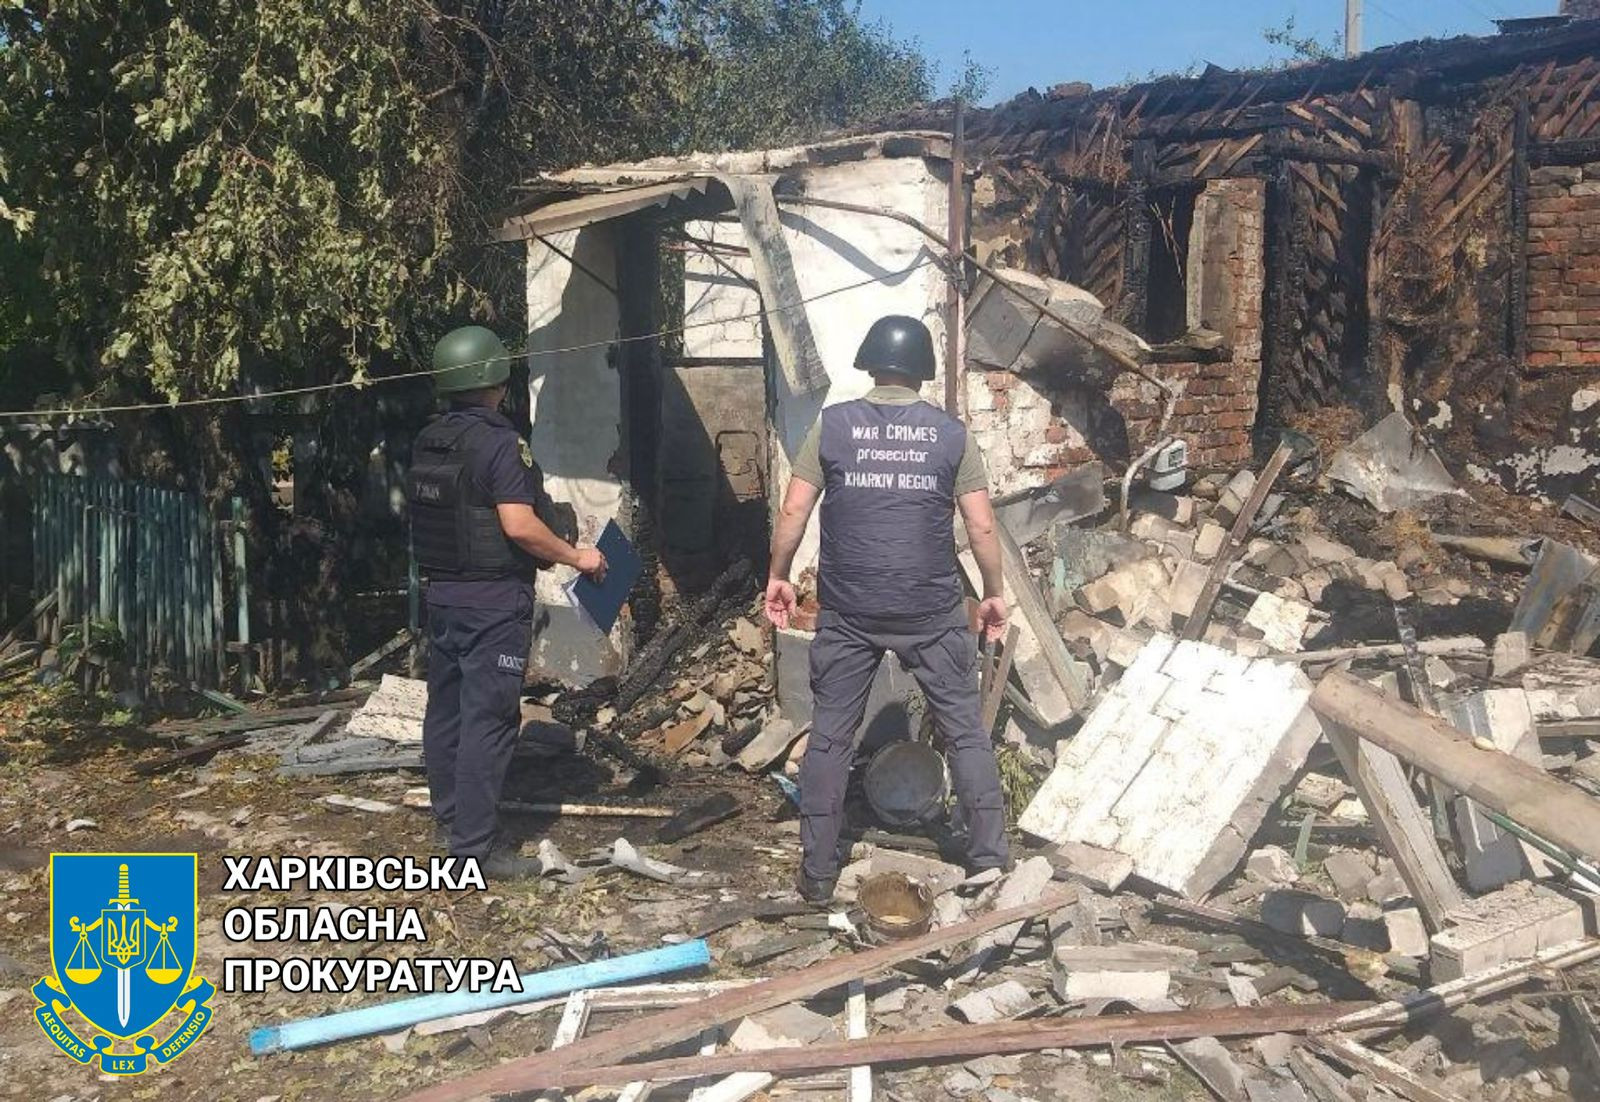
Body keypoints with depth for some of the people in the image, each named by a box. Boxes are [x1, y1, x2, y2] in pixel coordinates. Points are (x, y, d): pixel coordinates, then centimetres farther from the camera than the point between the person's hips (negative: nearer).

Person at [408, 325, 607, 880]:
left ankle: (451, 817, 31)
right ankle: (475, 846, -2)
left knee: (445, 706, 16)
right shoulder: (498, 443, -17)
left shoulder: (427, 442, 7)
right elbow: (520, 526, -23)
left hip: (441, 591, 8)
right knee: (488, 719, -4)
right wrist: (576, 557, -11)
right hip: (493, 600, -8)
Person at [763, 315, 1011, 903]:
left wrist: (778, 577, 10)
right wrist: (994, 592, 13)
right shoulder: (951, 434, 1)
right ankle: (989, 860, 13)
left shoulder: (832, 425, 0)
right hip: (933, 612, 0)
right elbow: (982, 527, 1)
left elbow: (793, 512, -2)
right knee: (966, 732, 10)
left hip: (848, 612, 0)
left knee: (829, 736, 9)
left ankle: (817, 873, 14)